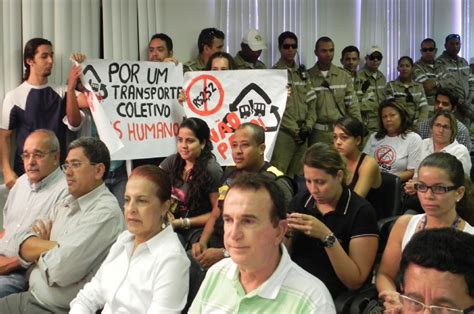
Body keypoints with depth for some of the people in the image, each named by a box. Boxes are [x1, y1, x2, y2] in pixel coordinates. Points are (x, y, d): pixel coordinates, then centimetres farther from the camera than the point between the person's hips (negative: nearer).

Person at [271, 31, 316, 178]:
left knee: (298, 175, 10)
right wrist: (295, 129, -11)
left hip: (302, 133, 6)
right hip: (283, 132, -6)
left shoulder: (303, 73, 15)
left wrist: (308, 126, -1)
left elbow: (311, 102, 13)